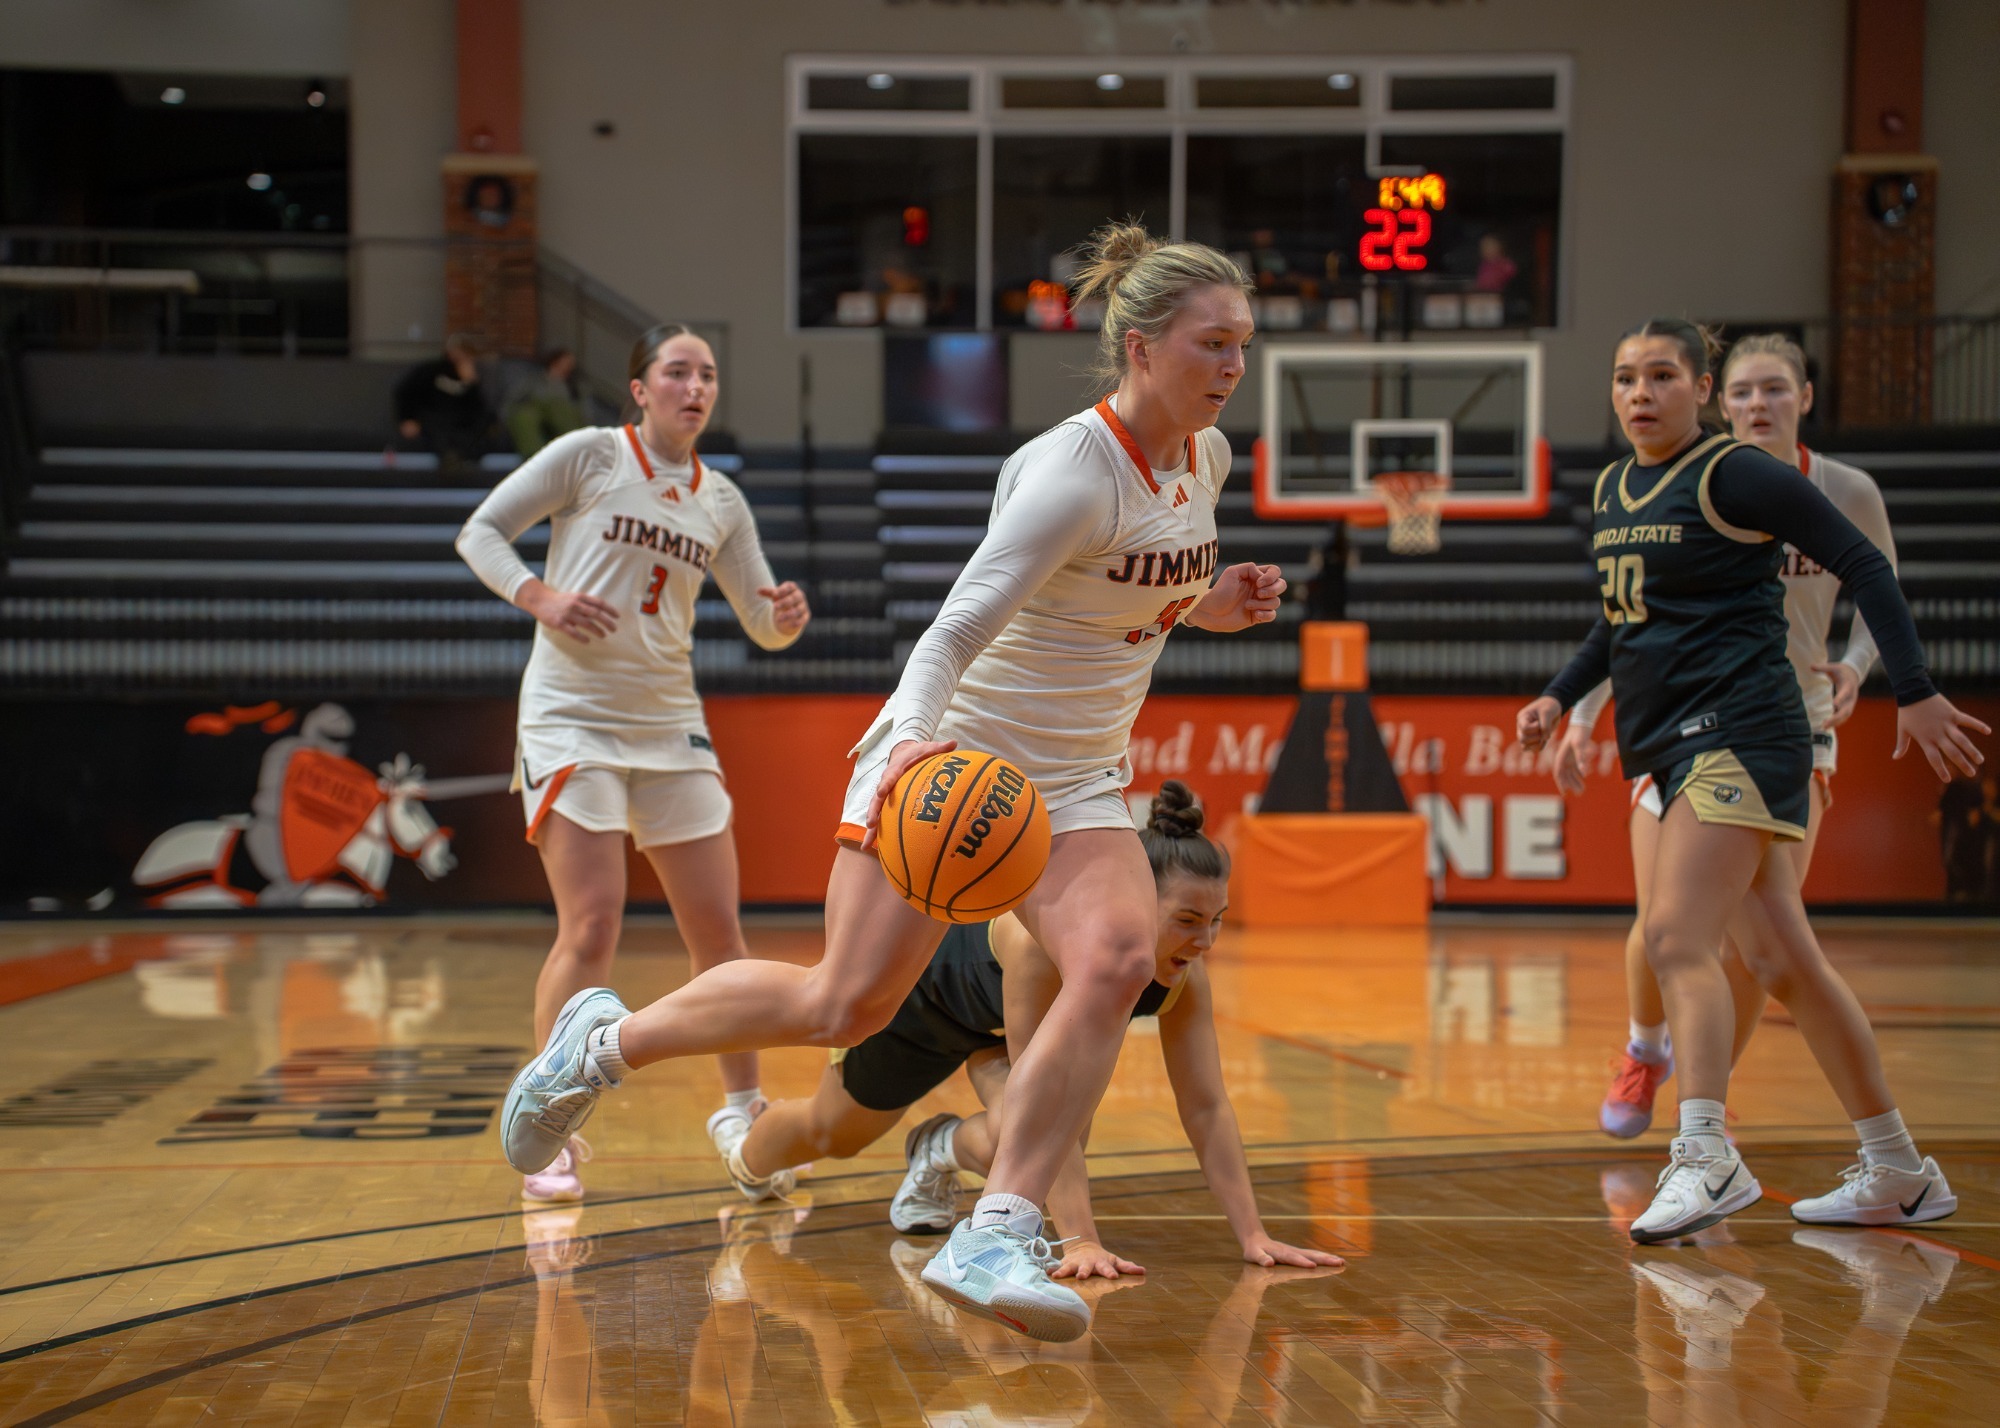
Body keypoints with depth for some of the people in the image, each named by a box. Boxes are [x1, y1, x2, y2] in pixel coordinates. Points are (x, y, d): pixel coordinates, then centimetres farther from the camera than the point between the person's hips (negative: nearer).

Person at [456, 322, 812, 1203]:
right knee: (591, 929, -13)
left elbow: (763, 623, 13)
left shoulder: (721, 501, 11)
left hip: (670, 726, 5)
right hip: (572, 717, -5)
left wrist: (786, 617, -10)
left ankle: (742, 1110, 20)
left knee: (717, 928, 4)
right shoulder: (589, 455, -2)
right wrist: (539, 596, -16)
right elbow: (481, 531, 0)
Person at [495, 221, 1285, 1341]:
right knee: (845, 1005, -3)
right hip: (948, 757, -6)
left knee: (1119, 961, -22)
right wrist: (916, 739, -46)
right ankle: (605, 1043, 22)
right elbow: (959, 627, -28)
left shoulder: (1207, 459, 1)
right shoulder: (1072, 470, -23)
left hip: (1075, 784, 6)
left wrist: (1215, 603, -1)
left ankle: (997, 1237, -20)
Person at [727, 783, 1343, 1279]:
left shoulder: (1183, 974, -32)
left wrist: (1251, 1233, -32)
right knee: (833, 1134, 20)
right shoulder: (1045, 940, -48)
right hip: (928, 991, -4)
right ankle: (748, 1157, 57)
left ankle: (939, 1150, 13)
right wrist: (1080, 1240, -51)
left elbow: (1206, 1108, -26)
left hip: (1021, 1015, 4)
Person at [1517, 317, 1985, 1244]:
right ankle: (1900, 1174, 17)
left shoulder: (1737, 477, -7)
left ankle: (1704, 1157, -23)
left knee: (1676, 936, -21)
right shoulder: (1609, 492, 16)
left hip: (1739, 733, -8)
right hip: (1670, 745, 8)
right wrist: (1560, 697, 18)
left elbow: (1864, 568, -6)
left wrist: (1916, 693, -10)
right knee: (1782, 964, 9)